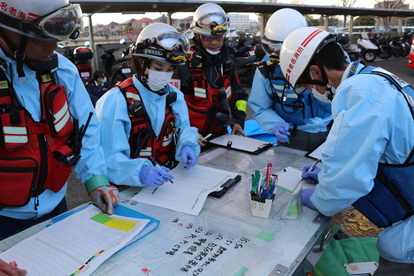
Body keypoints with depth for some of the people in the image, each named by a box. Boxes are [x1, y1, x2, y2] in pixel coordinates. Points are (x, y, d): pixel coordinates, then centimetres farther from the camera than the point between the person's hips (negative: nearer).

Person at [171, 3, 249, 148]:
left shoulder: (227, 63, 11)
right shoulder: (183, 65, -10)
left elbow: (240, 95, 22)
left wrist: (238, 121, 8)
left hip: (221, 135, 5)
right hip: (193, 139, -5)